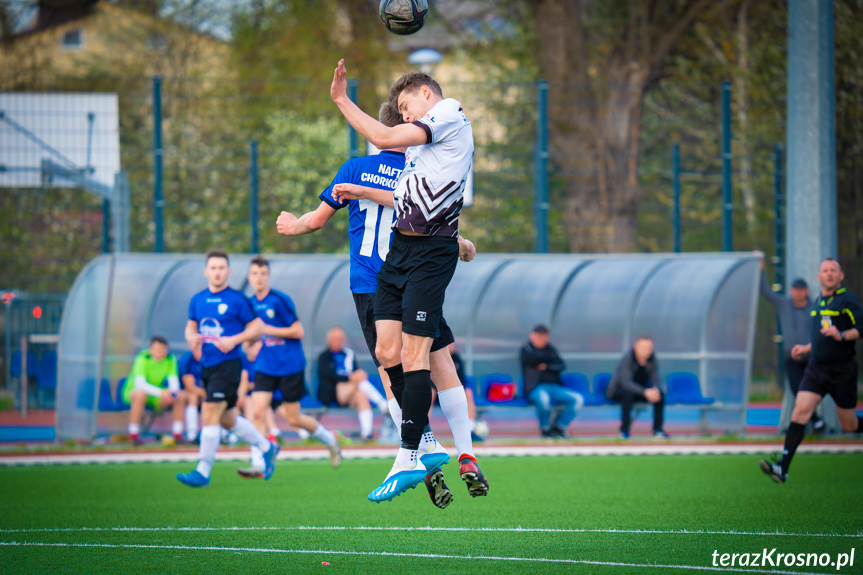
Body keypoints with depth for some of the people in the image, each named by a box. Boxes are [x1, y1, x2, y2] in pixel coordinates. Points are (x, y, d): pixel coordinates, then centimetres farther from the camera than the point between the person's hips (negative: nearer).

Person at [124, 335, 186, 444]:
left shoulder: (170, 359, -8)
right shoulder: (142, 359, -24)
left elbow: (173, 380, -12)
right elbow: (140, 383, -35)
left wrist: (173, 391, -37)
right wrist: (160, 392, -46)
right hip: (133, 391, -5)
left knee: (181, 395, -14)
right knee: (140, 394, -39)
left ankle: (177, 433, -7)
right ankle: (133, 434, -31)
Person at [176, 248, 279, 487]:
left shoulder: (237, 300, -6)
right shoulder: (197, 300, 11)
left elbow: (257, 328, -2)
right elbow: (191, 326, 21)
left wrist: (234, 340, -16)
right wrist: (192, 338, -2)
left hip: (228, 363, -7)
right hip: (207, 366, 7)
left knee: (210, 413, -15)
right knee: (227, 419, 16)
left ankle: (203, 472, -12)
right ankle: (267, 447, 36)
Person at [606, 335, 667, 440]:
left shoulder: (652, 360, -9)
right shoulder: (627, 359, -25)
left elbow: (656, 380, -11)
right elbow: (625, 381, -36)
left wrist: (656, 389, -37)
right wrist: (645, 392, -48)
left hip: (640, 389, 5)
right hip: (617, 391, -5)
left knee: (660, 393, -22)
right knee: (628, 393, -40)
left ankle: (658, 429, -12)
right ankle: (624, 430, -29)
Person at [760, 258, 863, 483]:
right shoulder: (818, 303, 14)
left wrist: (842, 336, -27)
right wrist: (806, 348, 20)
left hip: (842, 369, -5)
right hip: (816, 368, 5)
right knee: (800, 410, -13)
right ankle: (782, 467, -22)